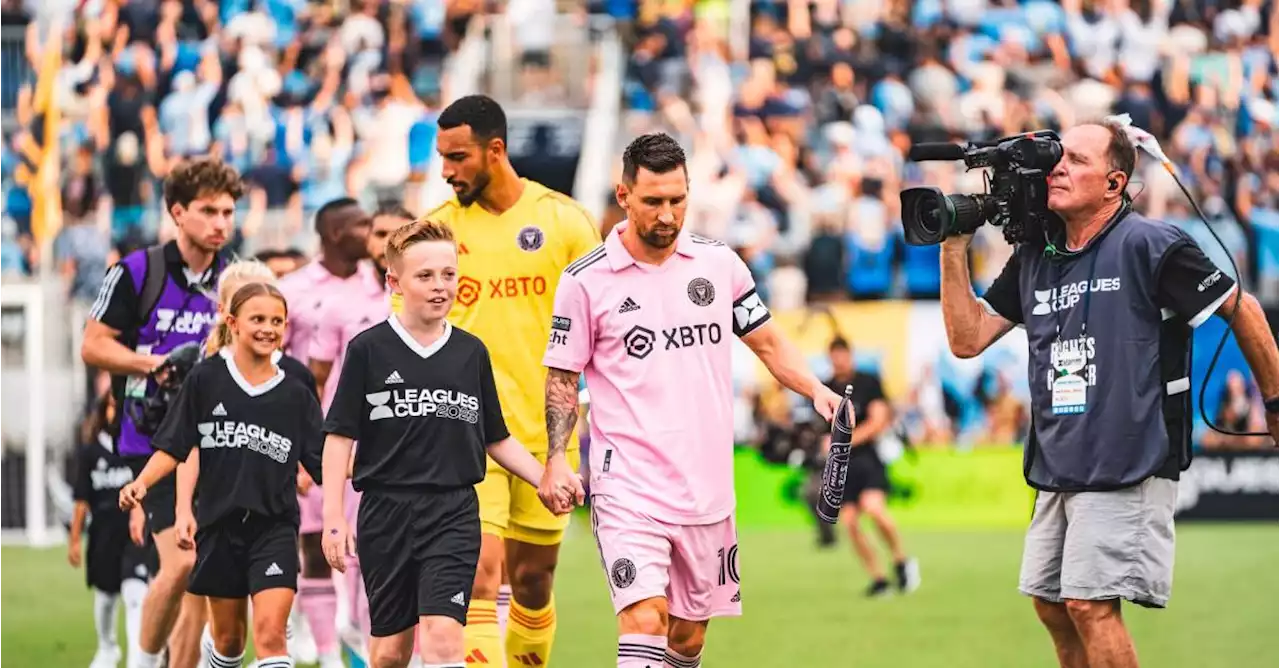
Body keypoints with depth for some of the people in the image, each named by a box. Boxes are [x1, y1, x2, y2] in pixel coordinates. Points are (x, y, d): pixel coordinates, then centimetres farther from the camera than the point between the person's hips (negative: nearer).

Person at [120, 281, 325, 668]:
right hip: (219, 523, 1)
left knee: (270, 633, -14)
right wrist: (141, 484, -14)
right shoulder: (206, 380, 0)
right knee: (227, 637, 12)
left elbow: (322, 465, 2)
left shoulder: (297, 395, 2)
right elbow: (174, 447, 1)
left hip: (275, 526, -1)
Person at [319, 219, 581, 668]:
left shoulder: (471, 353, 7)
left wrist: (546, 480, 2)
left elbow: (497, 439, 16)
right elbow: (339, 437, 0)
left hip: (453, 513, 1)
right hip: (386, 509, -1)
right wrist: (334, 515, -7)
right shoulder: (368, 350, -1)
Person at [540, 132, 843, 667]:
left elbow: (768, 343, 15)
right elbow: (562, 379, 3)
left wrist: (816, 390, -2)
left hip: (707, 487, 4)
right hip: (629, 487, -4)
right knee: (645, 618, -20)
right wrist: (556, 457, -9)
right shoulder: (586, 281, -4)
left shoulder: (719, 263, 6)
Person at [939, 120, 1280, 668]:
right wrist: (954, 248, 2)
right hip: (1056, 468, 8)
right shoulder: (1034, 257, 10)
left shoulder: (1151, 247, -10)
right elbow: (967, 338, 10)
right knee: (1051, 604, 11)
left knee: (1090, 605, -15)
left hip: (1128, 464, -8)